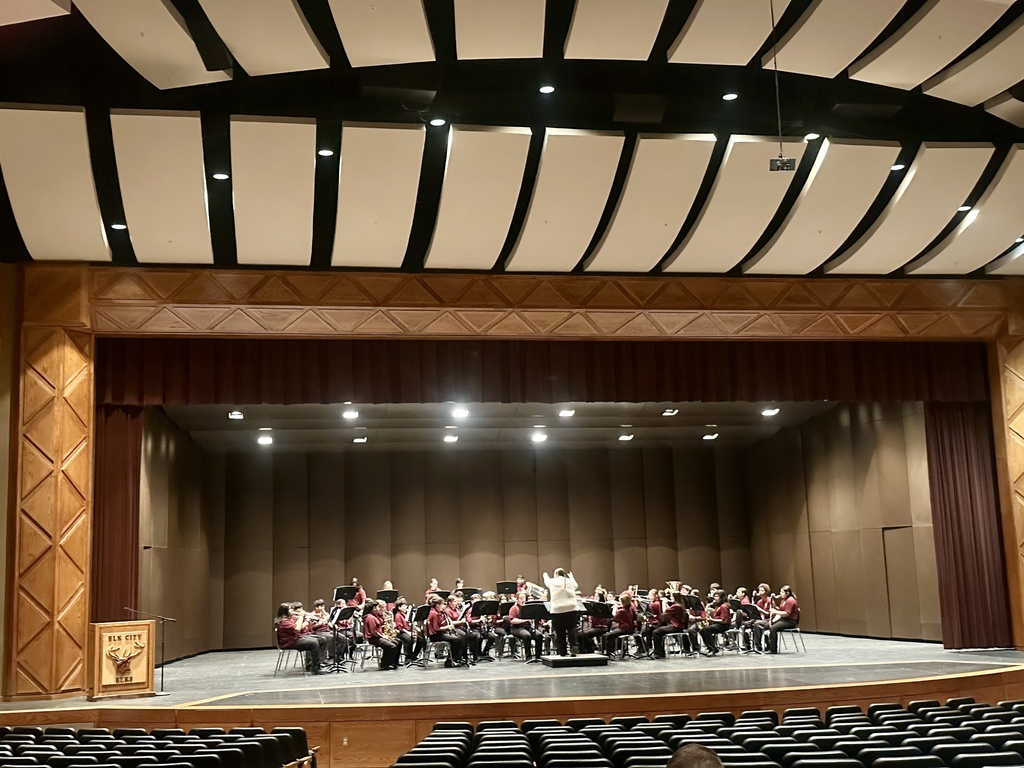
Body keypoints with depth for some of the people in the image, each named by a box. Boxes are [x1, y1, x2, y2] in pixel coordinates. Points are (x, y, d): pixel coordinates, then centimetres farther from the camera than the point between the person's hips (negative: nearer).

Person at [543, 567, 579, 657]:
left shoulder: (552, 582, 3)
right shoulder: (570, 582, 7)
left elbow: (547, 581, 27)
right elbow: (575, 585, 31)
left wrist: (545, 575, 50)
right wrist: (571, 577, 49)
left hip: (557, 610, -1)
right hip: (571, 609, 1)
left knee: (560, 632, 7)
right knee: (571, 630, 5)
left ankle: (562, 652, 10)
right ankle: (573, 648, -10)